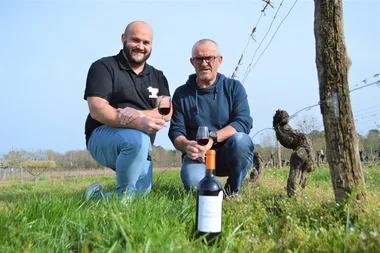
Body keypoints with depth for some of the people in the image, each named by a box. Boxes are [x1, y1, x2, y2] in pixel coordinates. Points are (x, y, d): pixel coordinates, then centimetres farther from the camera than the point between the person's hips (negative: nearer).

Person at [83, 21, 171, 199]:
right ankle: (122, 197, -14)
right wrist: (137, 123, -33)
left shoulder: (158, 77, 11)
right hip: (102, 136, -5)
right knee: (138, 139, -35)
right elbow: (97, 110, -17)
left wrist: (138, 114, -25)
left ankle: (97, 196, 18)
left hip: (141, 149, 5)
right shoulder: (104, 67, -4)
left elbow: (166, 112, -4)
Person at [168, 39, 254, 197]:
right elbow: (175, 131, 0)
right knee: (192, 181, -33)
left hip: (229, 154, 1)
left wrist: (212, 138, -27)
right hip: (197, 155, 0)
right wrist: (186, 146, -25)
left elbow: (244, 122, -12)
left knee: (241, 140, -33)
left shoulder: (234, 87, 2)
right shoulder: (182, 93, 4)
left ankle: (233, 191, -5)